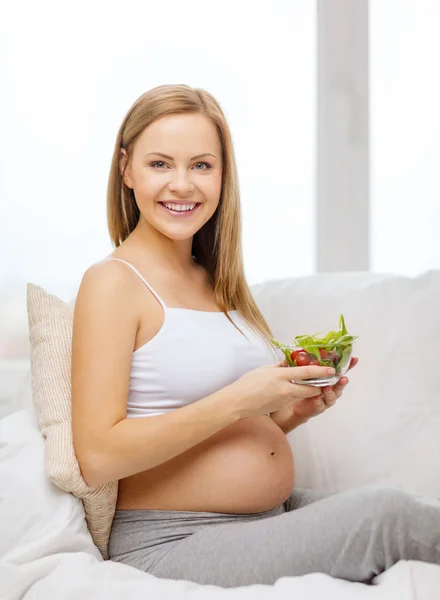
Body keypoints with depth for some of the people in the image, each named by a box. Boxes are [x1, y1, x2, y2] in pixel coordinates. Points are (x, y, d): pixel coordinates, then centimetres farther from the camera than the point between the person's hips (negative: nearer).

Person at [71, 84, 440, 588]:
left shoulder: (215, 282, 12)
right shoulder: (112, 281, -10)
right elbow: (97, 458, -18)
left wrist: (295, 410, 0)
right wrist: (238, 400, -20)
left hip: (276, 517, 7)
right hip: (172, 545, -7)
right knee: (384, 511, -21)